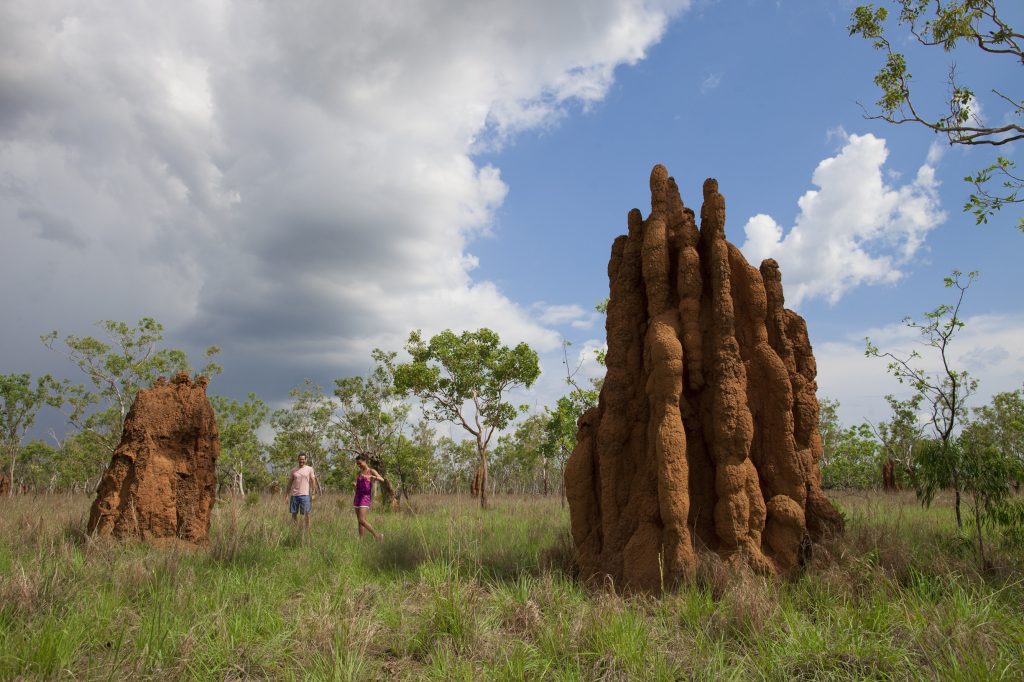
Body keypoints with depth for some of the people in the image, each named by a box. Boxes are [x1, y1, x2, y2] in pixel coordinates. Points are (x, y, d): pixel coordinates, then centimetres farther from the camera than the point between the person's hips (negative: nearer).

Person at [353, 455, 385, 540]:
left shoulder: (372, 471, -1)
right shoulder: (359, 473, 17)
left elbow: (382, 480, -17)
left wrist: (370, 477, -29)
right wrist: (354, 485, -4)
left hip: (365, 497, -7)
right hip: (357, 497, 7)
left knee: (362, 520, -17)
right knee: (359, 521, 2)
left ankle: (376, 535, -6)